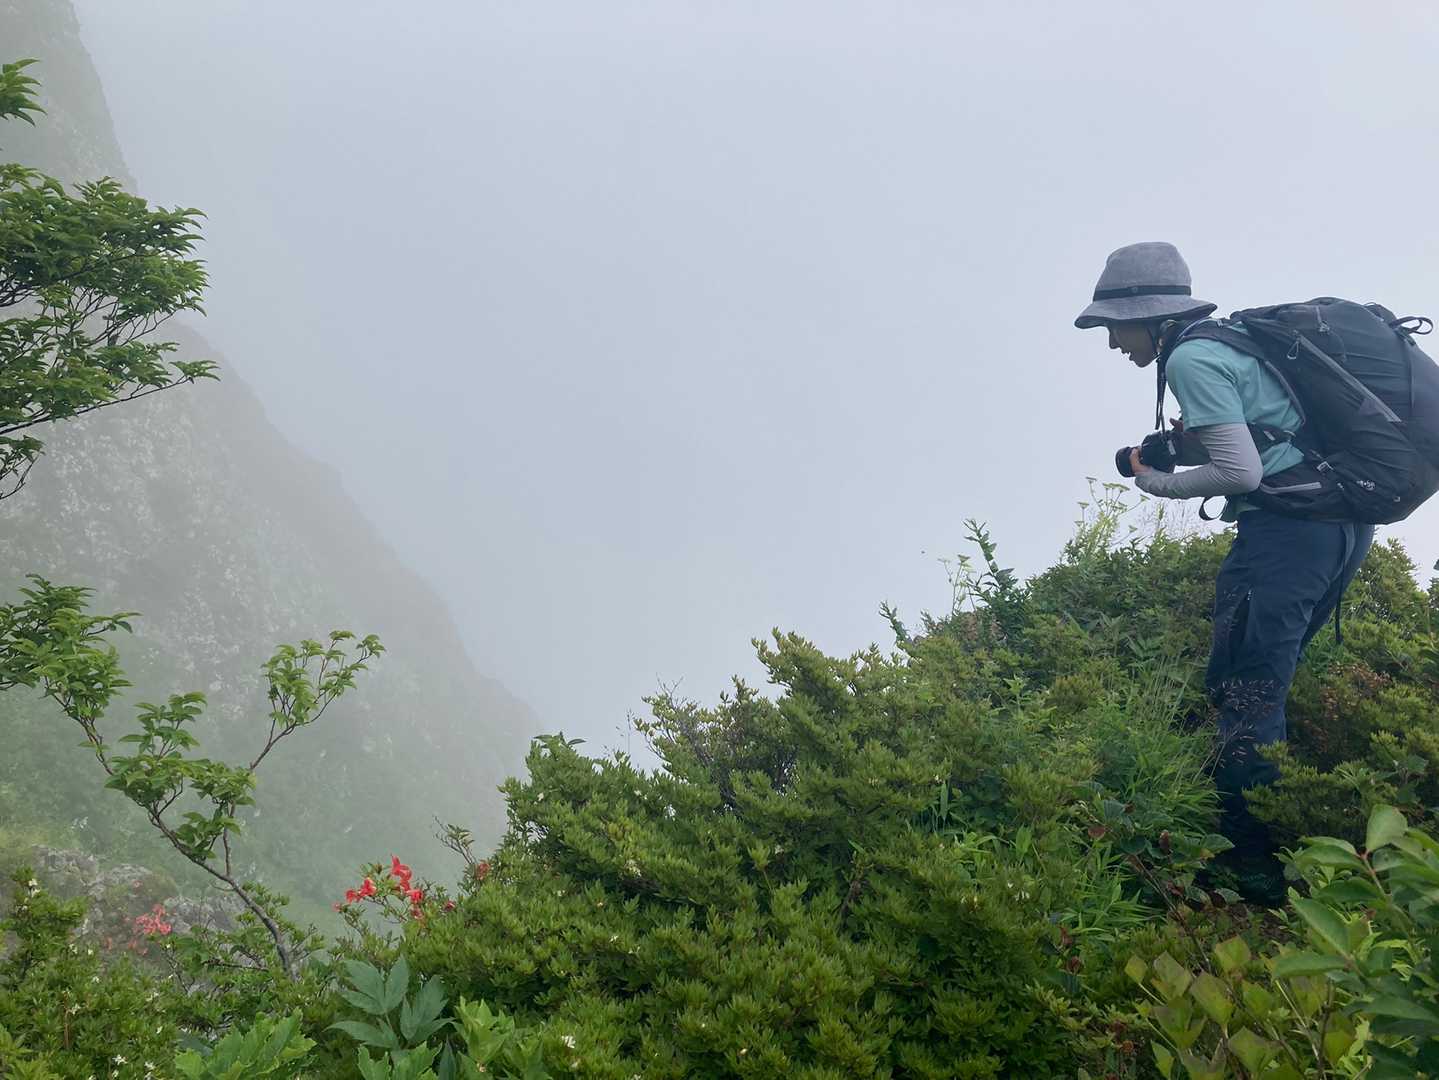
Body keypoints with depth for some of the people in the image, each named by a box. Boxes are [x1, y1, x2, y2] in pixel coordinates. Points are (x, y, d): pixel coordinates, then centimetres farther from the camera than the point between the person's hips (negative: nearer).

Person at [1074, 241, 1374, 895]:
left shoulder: (1191, 358, -9)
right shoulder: (1228, 342, 21)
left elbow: (1241, 472, -15)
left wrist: (1160, 484, -1)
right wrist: (1181, 444, 12)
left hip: (1290, 526, -10)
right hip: (1344, 524, 10)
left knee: (1242, 693, -8)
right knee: (1262, 685, 16)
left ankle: (1252, 865, -3)